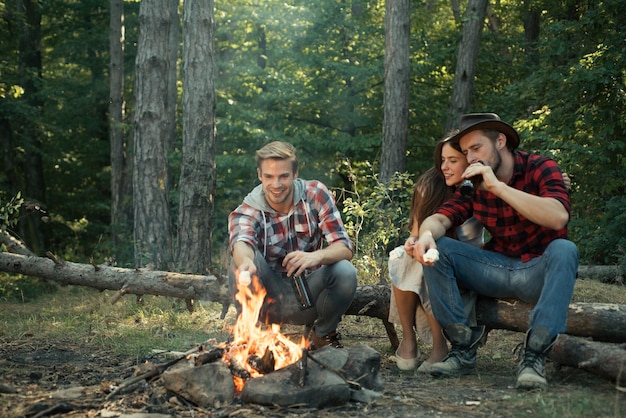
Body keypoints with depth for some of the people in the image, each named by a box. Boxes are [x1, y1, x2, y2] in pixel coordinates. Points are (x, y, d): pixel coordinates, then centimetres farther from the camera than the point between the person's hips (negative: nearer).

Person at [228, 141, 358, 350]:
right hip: (270, 300, -1)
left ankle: (323, 334, 1)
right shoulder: (247, 212, -12)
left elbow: (345, 248, -14)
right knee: (242, 259, -27)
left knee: (345, 271, -27)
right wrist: (246, 262, -62)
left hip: (308, 295, 2)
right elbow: (241, 242, -36)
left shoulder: (316, 194, -6)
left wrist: (316, 256, -37)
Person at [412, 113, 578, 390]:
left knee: (563, 249, -35)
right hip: (497, 271, 4)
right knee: (435, 249, -13)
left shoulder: (540, 169, -10)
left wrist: (498, 186, -28)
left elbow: (559, 217, -28)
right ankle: (464, 346, -15)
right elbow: (440, 218, -8)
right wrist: (427, 234, -33)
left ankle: (534, 355, -34)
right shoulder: (473, 184, 2)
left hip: (540, 273, -4)